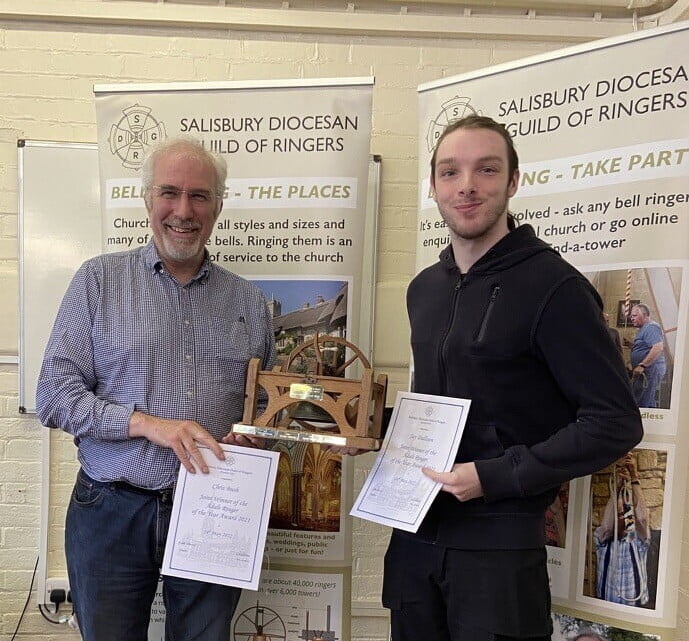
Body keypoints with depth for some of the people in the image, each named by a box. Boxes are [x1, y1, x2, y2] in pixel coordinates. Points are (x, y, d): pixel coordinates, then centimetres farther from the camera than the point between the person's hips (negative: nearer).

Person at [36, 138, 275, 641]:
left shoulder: (249, 301, 6)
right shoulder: (99, 279, -1)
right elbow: (54, 395, -6)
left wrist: (254, 440, -9)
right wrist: (148, 423, -18)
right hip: (114, 514, -1)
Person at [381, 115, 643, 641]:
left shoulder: (553, 286, -13)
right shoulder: (424, 288, 9)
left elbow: (615, 422, -15)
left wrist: (494, 477, -19)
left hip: (499, 542, -6)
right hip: (415, 534, 6)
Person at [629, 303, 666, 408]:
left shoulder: (651, 327, -10)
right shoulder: (643, 329, 22)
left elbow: (658, 348, -23)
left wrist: (642, 365, -25)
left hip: (650, 370, -11)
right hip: (644, 372, 11)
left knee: (643, 403, -13)